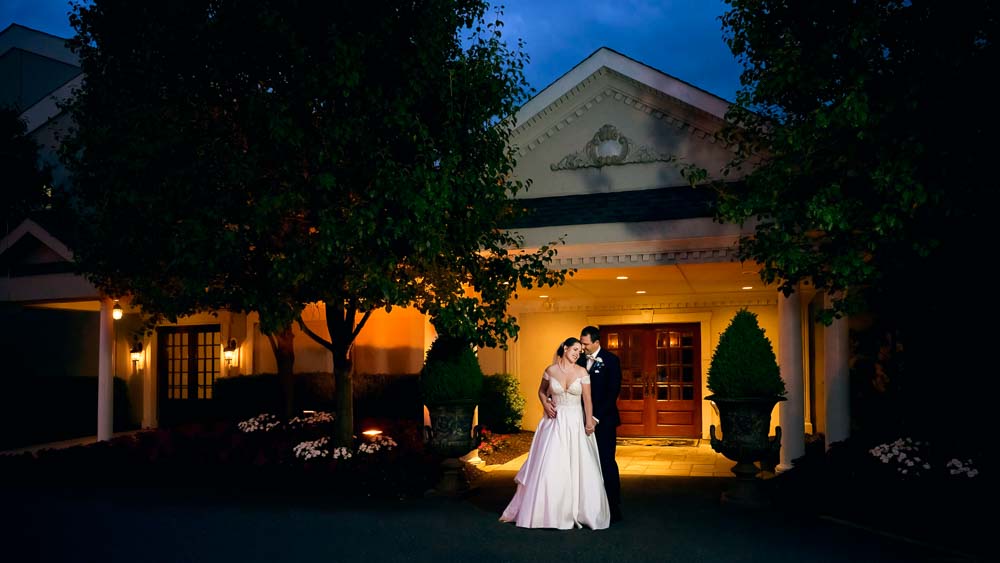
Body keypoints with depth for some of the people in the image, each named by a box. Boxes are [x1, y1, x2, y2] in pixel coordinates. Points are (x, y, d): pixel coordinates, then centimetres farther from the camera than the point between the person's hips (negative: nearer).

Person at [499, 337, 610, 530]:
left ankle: (576, 511, 12)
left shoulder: (582, 372, -2)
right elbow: (541, 391, 15)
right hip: (555, 422, 1)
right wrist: (546, 405, -4)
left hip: (575, 422, 0)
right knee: (549, 466, 0)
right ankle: (547, 511, 13)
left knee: (577, 467, -1)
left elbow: (587, 399, -6)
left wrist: (589, 422, -17)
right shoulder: (550, 370, 1)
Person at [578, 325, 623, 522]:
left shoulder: (611, 360, -6)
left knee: (607, 463, -3)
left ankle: (614, 508, 5)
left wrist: (596, 417, -15)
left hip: (604, 420, -5)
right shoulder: (581, 360, 10)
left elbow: (613, 392, -11)